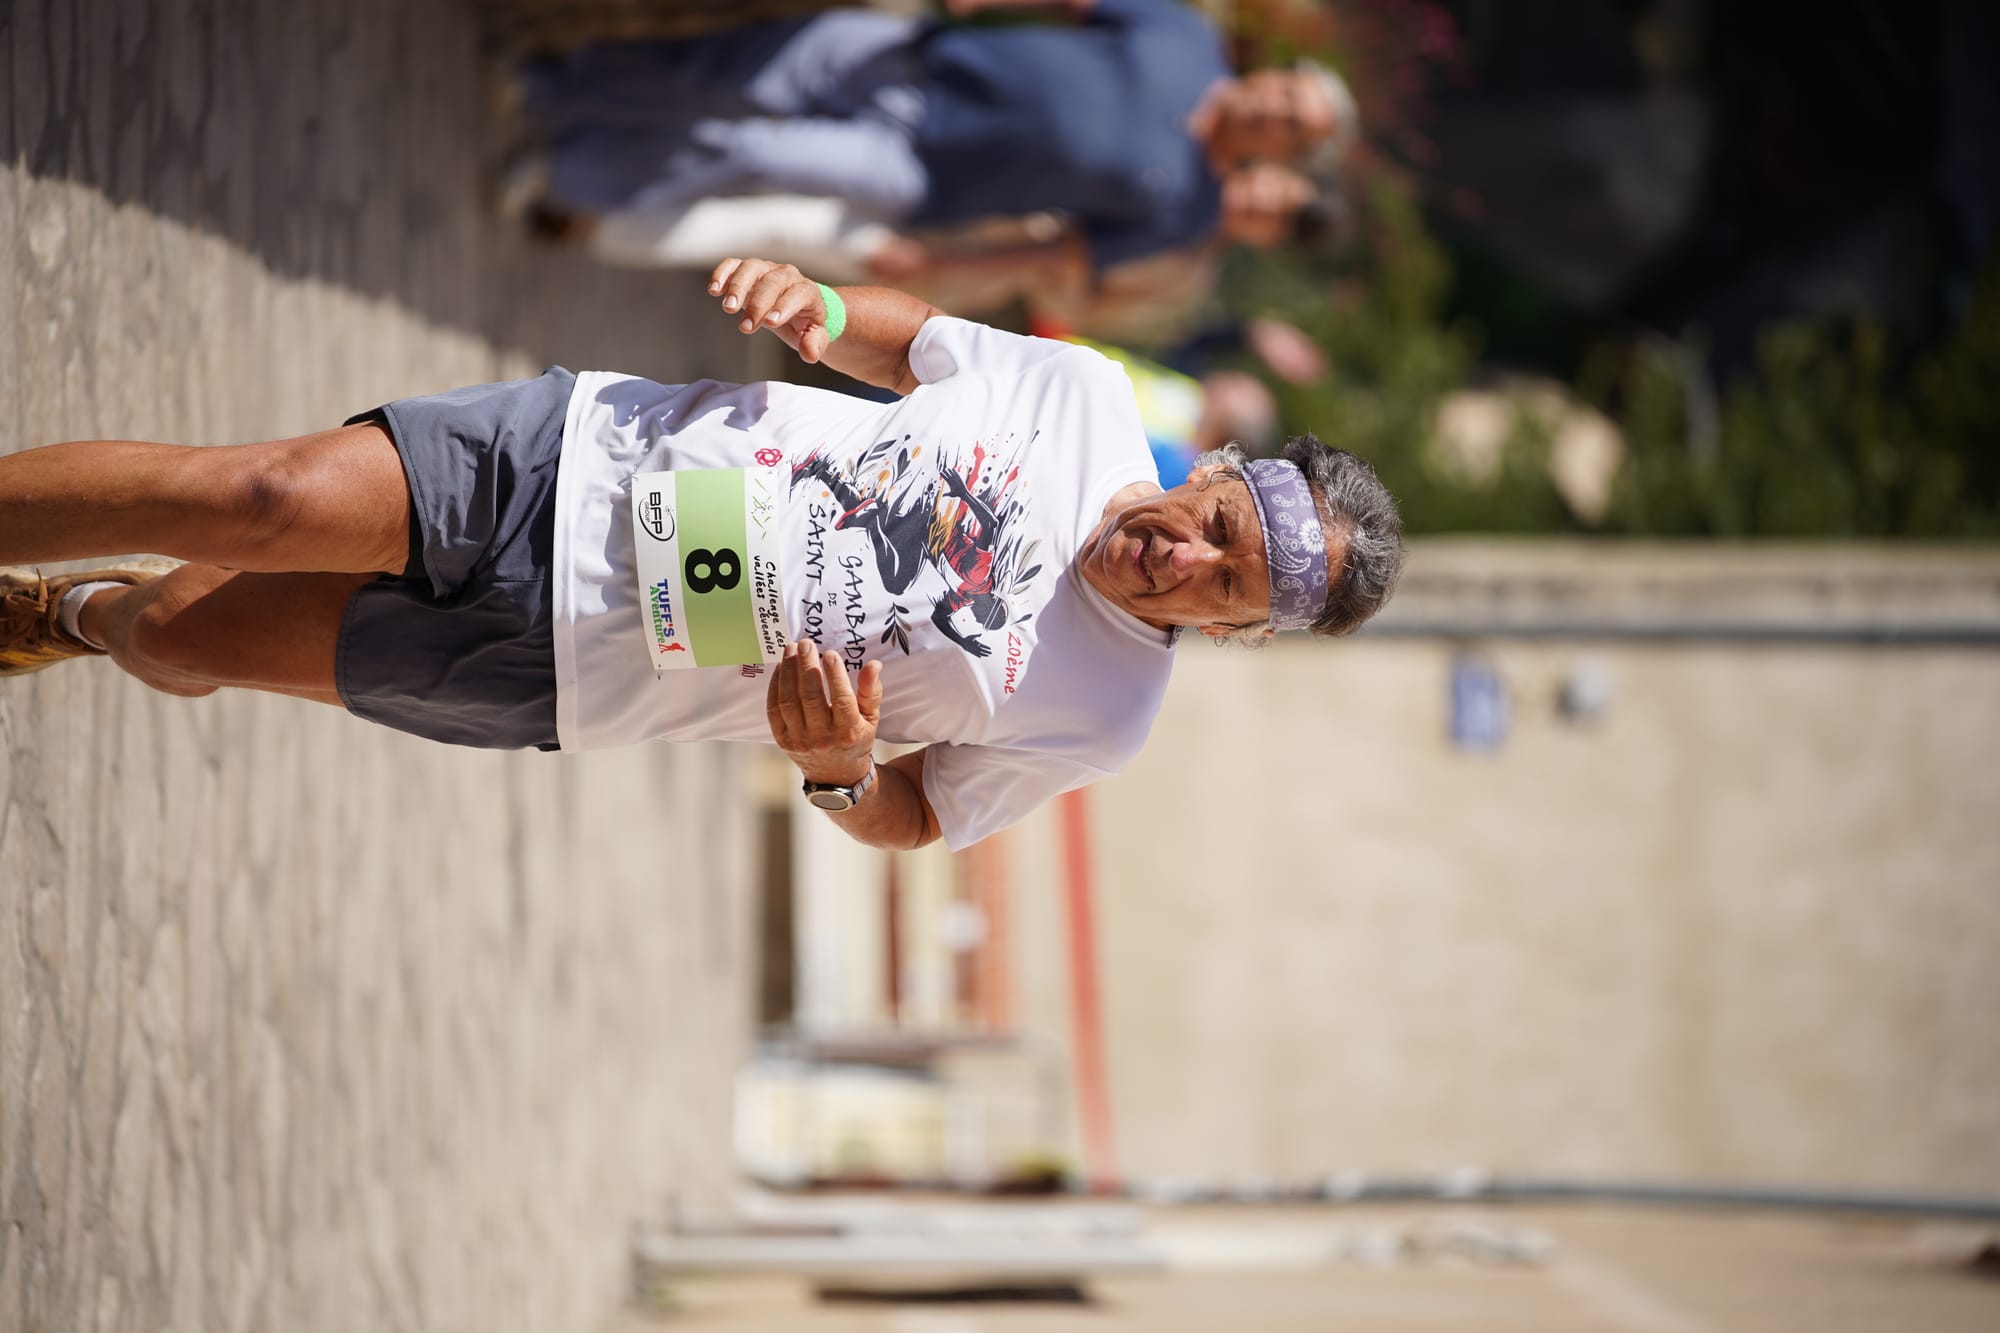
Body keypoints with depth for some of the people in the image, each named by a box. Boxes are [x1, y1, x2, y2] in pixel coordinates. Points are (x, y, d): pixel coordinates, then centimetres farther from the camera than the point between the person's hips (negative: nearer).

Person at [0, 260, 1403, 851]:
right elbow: (909, 336, 12)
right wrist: (814, 304, -11)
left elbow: (917, 820, 2)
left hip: (561, 662, -1)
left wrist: (842, 770, -22)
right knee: (260, 502, -17)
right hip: (578, 455, 1)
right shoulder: (1087, 395, -6)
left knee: (182, 643, -6)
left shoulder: (1092, 720, -11)